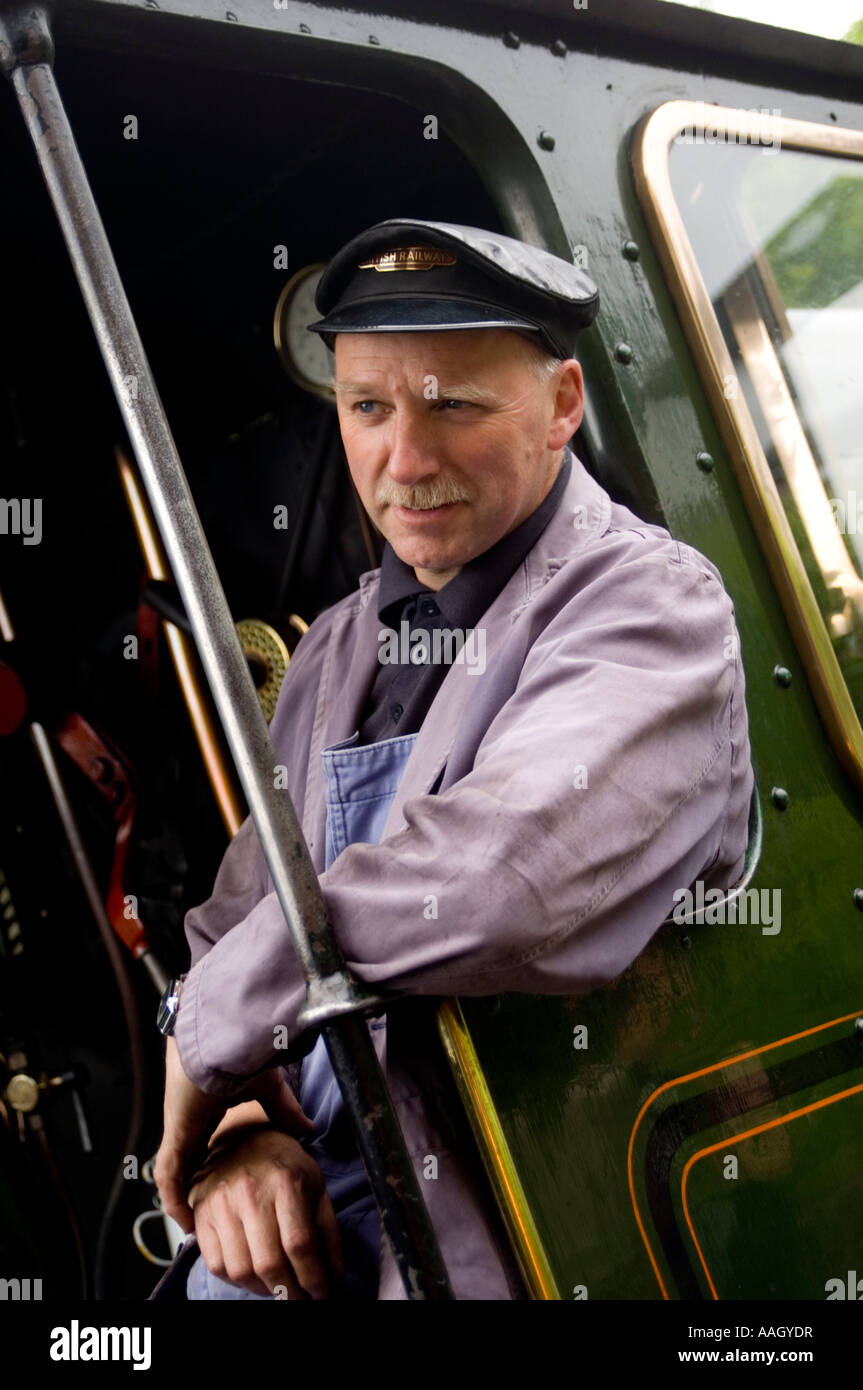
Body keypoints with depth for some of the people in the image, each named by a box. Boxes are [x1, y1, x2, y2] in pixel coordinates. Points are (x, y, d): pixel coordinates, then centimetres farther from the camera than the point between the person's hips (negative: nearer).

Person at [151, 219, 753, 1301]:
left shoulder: (649, 604, -11)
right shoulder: (337, 650, 13)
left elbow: (502, 879, -28)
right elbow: (234, 921, 13)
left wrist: (211, 1025, -16)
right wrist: (235, 1130, -7)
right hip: (310, 1208, 5)